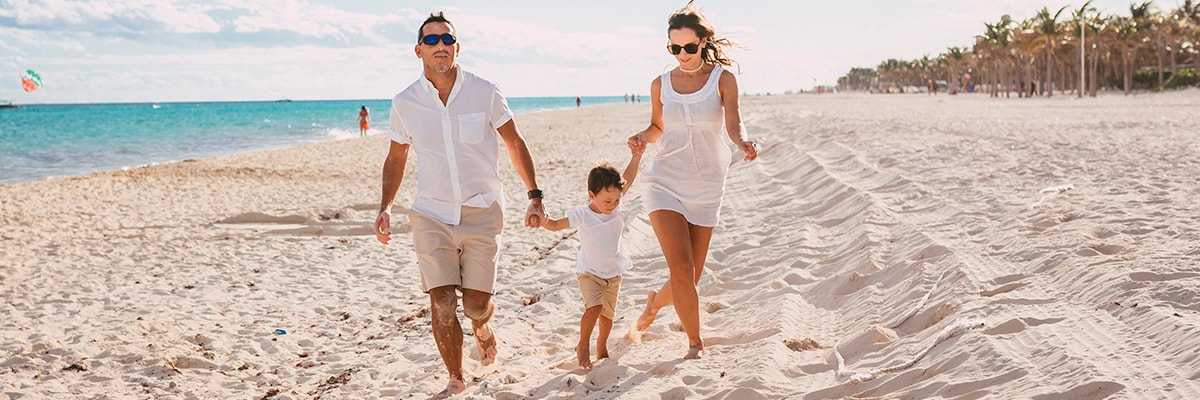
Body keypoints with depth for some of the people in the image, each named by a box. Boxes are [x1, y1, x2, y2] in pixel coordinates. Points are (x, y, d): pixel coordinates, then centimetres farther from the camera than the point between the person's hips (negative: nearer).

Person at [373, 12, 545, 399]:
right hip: (431, 215, 1)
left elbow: (515, 143, 4)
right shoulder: (405, 102, 0)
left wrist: (535, 196, -1)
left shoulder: (484, 92, -5)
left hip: (482, 212, -1)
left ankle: (482, 329, 38)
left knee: (476, 305, -1)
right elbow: (396, 158, 14)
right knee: (442, 304, -5)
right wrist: (385, 208, 3)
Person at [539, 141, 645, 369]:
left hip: (613, 273, 4)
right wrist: (543, 220, -36)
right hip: (589, 273, -4)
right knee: (593, 307, -22)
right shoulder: (582, 215, -19)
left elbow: (627, 179, 0)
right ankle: (583, 346, 0)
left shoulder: (615, 205, -9)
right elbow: (555, 225, -16)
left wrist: (636, 156, -5)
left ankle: (602, 347, 34)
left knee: (608, 314, 10)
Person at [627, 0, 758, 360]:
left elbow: (733, 124, -12)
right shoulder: (660, 84, 3)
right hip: (665, 183, 0)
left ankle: (652, 306, 38)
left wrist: (744, 142, -35)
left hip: (705, 188, 1)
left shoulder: (722, 79, -2)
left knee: (691, 276, 6)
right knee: (681, 268, -16)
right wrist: (642, 138, -7)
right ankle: (695, 343, 1)